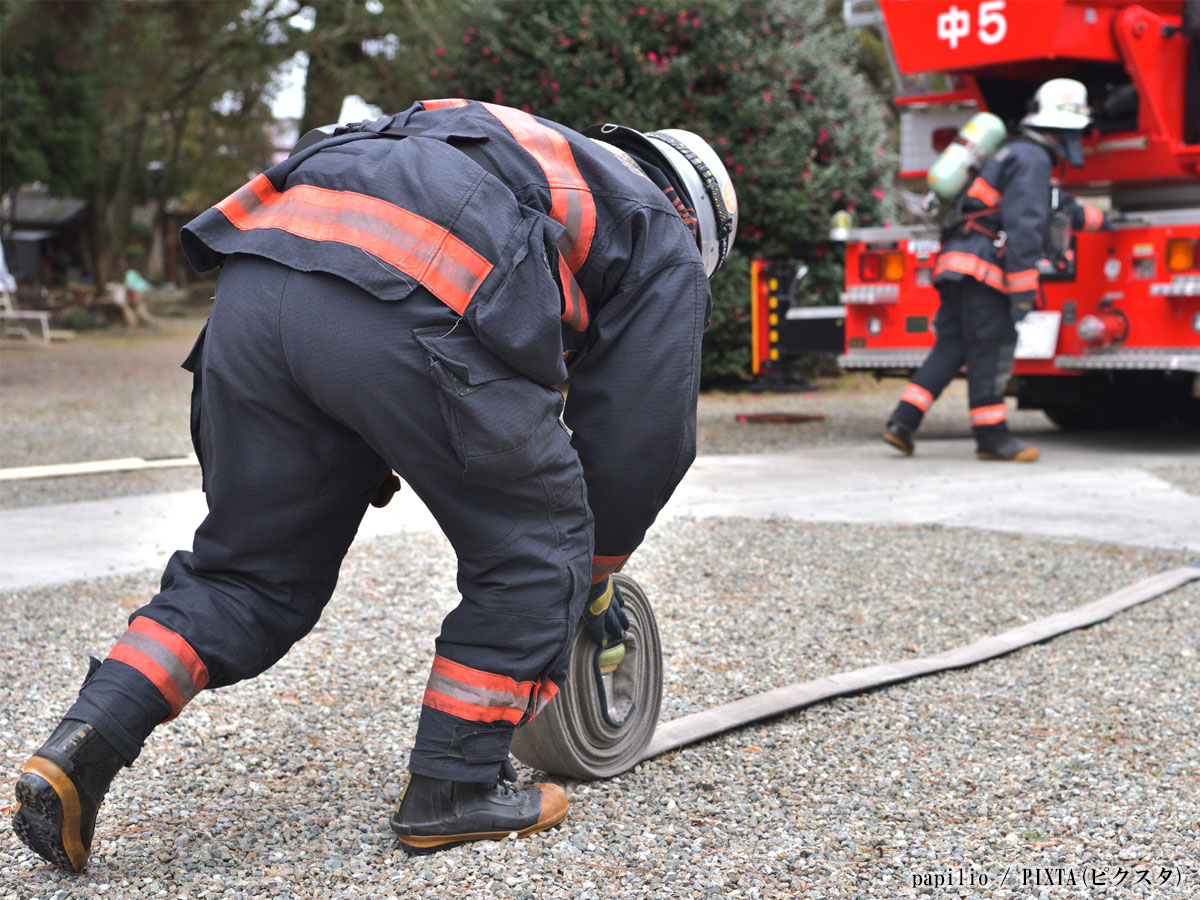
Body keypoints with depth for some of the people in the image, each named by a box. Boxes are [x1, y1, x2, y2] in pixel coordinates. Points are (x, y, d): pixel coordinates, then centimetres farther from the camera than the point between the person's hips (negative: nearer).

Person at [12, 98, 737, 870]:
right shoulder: (667, 252, 25)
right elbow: (642, 437, 24)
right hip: (412, 310, -7)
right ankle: (456, 786, 17)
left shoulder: (538, 158, 44)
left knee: (252, 566, 19)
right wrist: (595, 579, 38)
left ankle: (77, 753, 8)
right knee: (534, 544, 15)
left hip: (256, 280, 7)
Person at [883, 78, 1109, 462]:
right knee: (990, 349, -5)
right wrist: (1023, 290, -19)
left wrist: (1099, 220, 49)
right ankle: (992, 437, 0)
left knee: (951, 347, 8)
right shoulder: (1032, 158, -8)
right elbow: (1023, 226, -17)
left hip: (957, 266, 10)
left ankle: (902, 422, 3)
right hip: (982, 268, -10)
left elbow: (1061, 207, 41)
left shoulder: (1022, 156, 26)